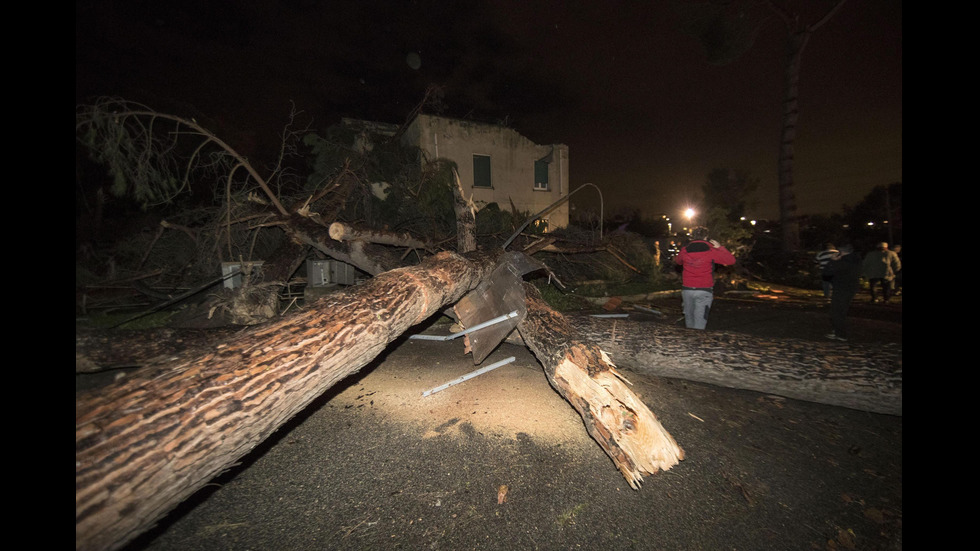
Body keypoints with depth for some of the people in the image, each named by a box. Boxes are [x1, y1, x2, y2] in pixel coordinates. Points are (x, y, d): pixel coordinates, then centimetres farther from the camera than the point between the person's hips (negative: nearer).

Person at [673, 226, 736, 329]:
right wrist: (720, 247, 12)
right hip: (704, 291, -3)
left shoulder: (685, 250, 2)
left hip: (687, 289, 3)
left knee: (689, 318, 17)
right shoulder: (711, 250, -6)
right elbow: (731, 260, 2)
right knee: (700, 321, -1)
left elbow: (677, 261, 21)